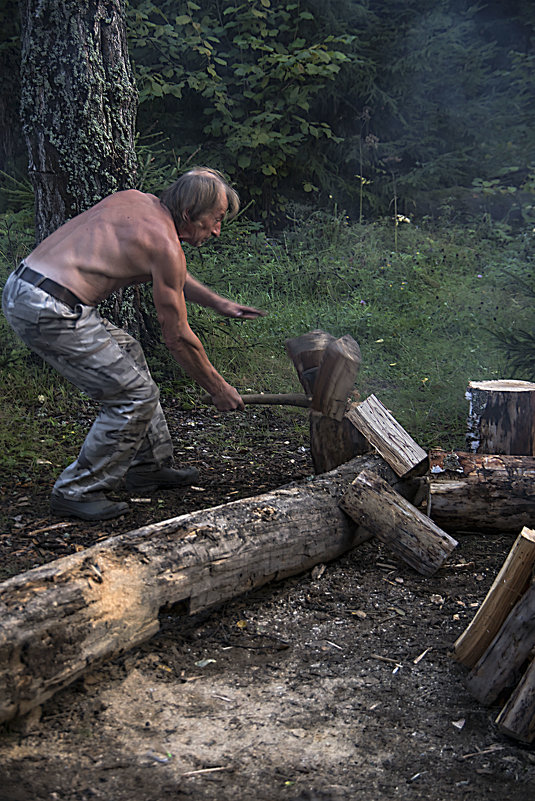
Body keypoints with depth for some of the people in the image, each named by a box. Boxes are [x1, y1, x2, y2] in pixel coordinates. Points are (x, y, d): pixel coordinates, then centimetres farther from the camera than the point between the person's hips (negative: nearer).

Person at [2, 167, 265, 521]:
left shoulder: (136, 200, 15)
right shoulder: (164, 242, -11)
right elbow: (178, 338, -4)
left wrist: (218, 302, 34)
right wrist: (218, 389, 9)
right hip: (51, 313, -10)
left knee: (128, 353, 24)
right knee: (136, 396, -2)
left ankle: (148, 467, 33)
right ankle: (77, 491, 10)